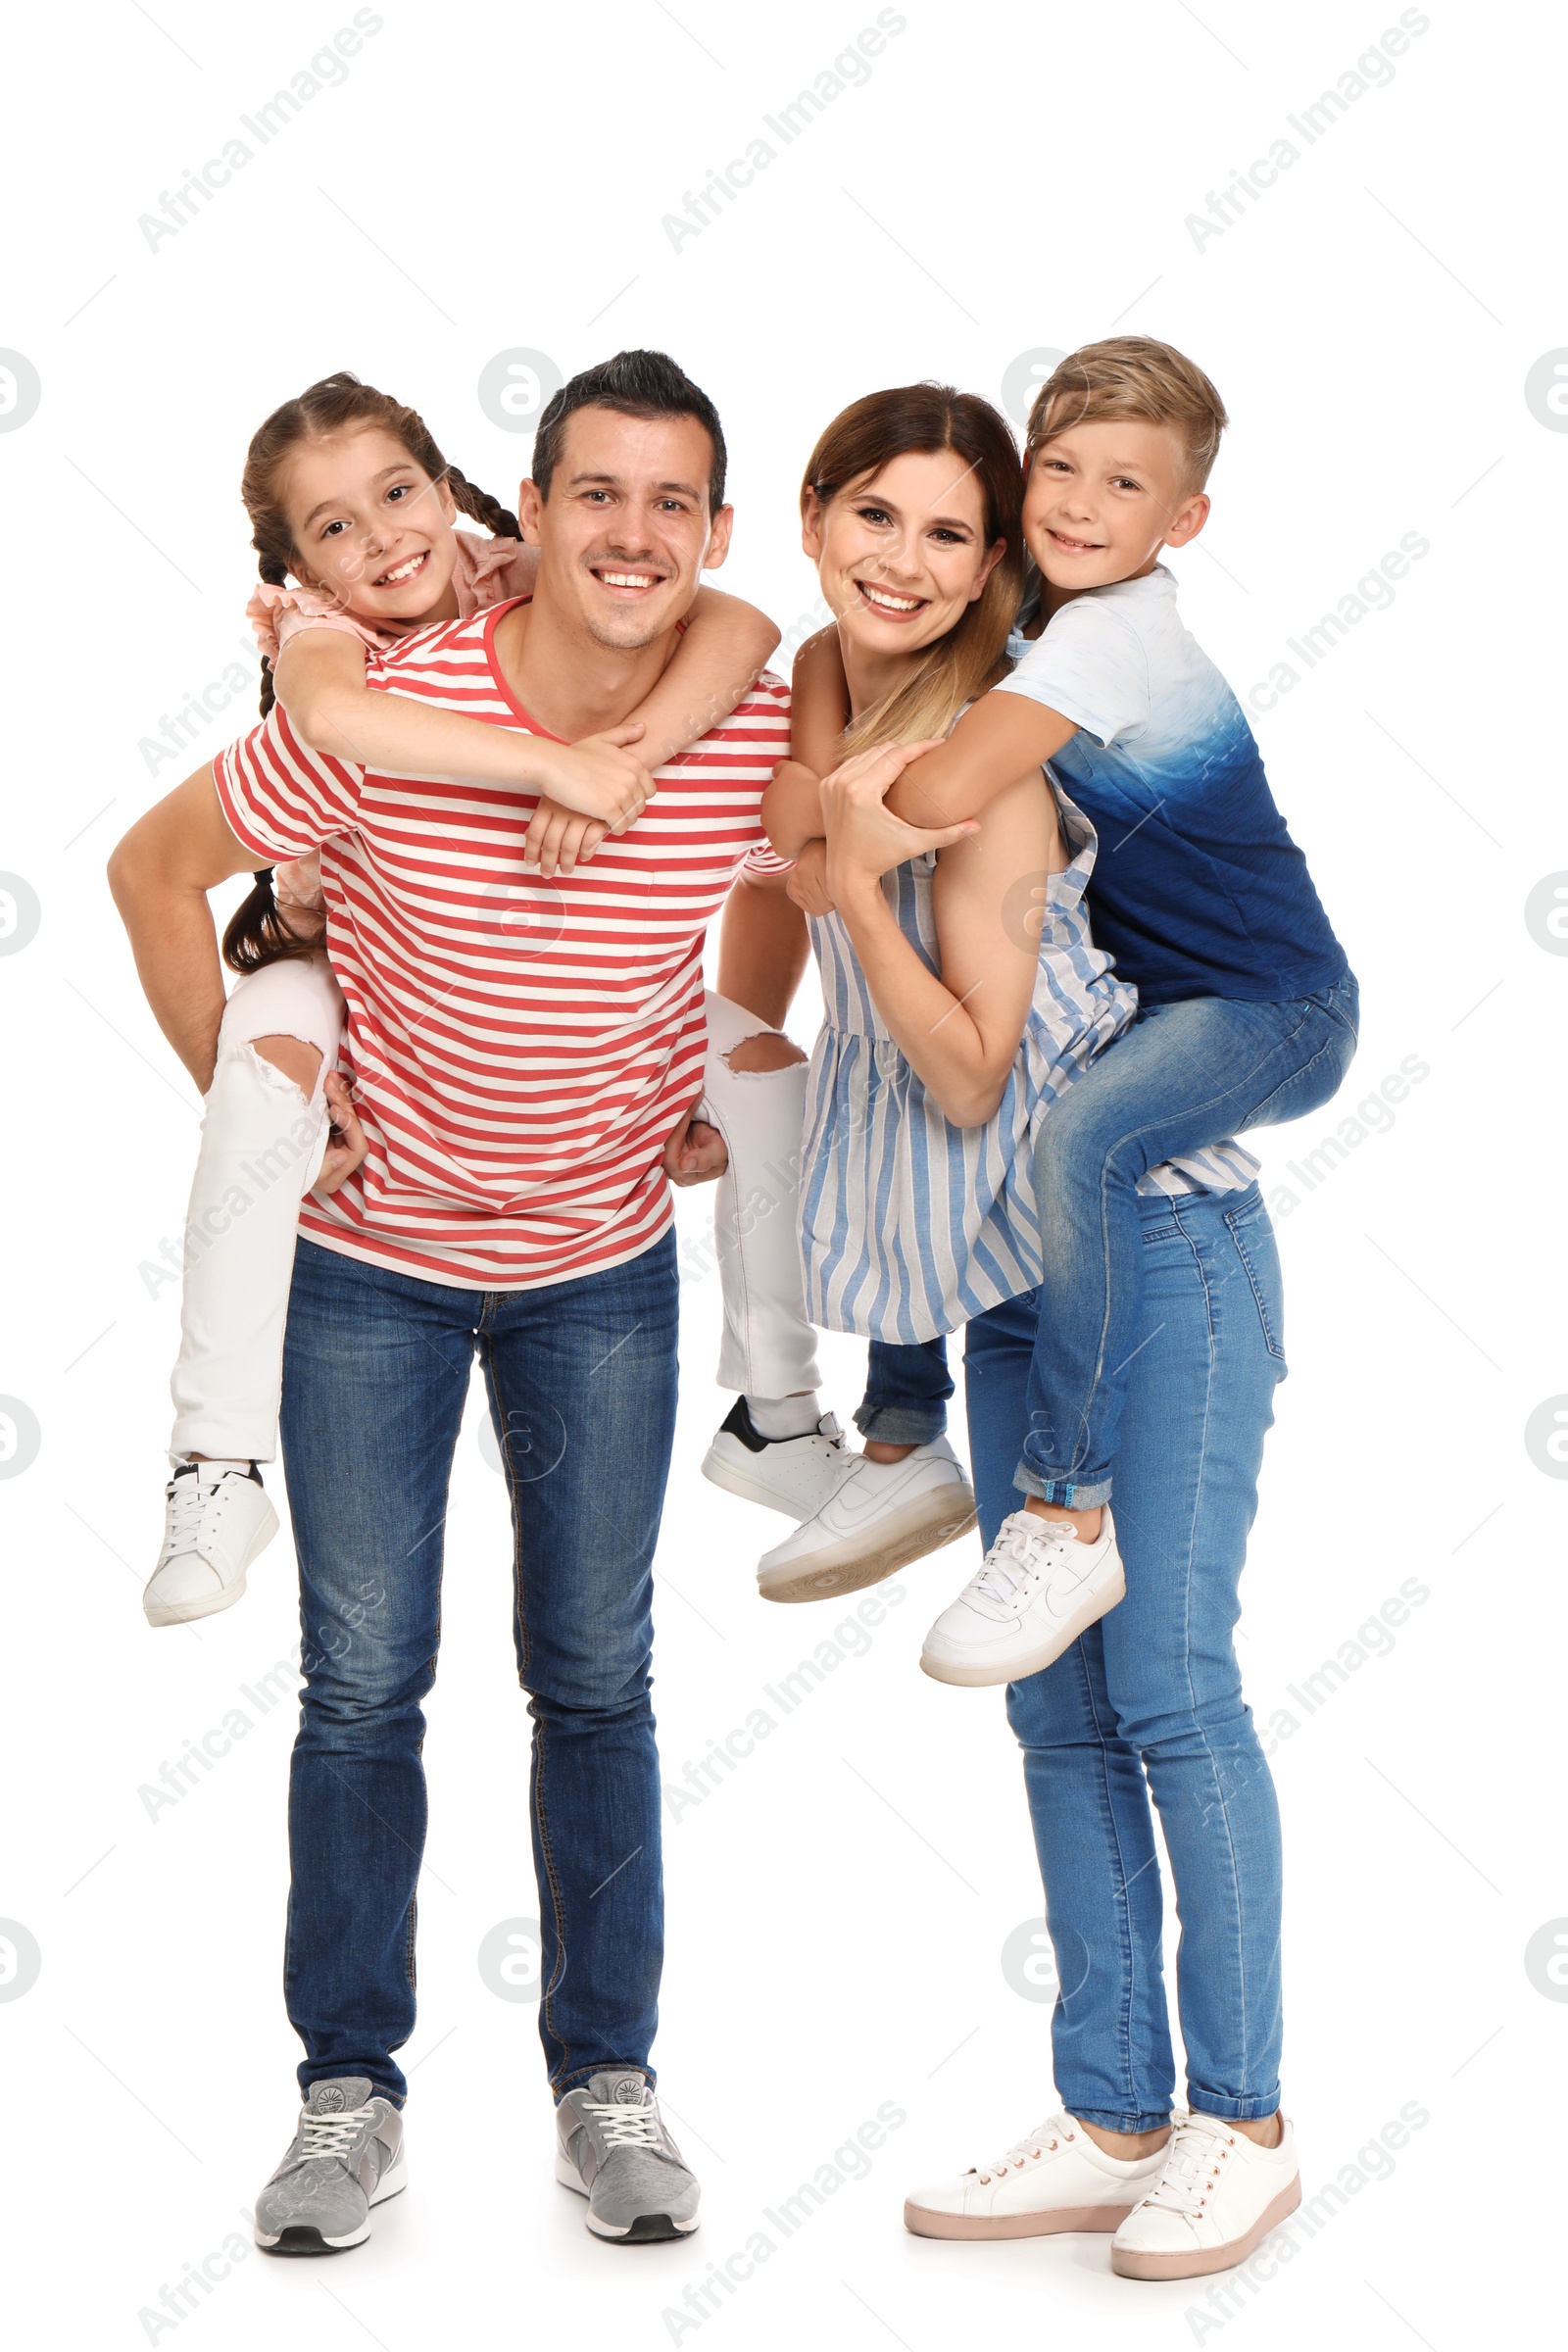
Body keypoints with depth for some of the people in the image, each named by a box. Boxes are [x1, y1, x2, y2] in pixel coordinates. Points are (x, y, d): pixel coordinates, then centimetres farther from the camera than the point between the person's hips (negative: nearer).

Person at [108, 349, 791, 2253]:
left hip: (604, 1261, 2)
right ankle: (350, 2090, 17)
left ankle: (607, 2080, 22)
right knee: (363, 1681, 3)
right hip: (369, 1254, -2)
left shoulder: (759, 732, -14)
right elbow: (157, 865, -7)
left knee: (597, 1678, 9)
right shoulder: (379, 715, -21)